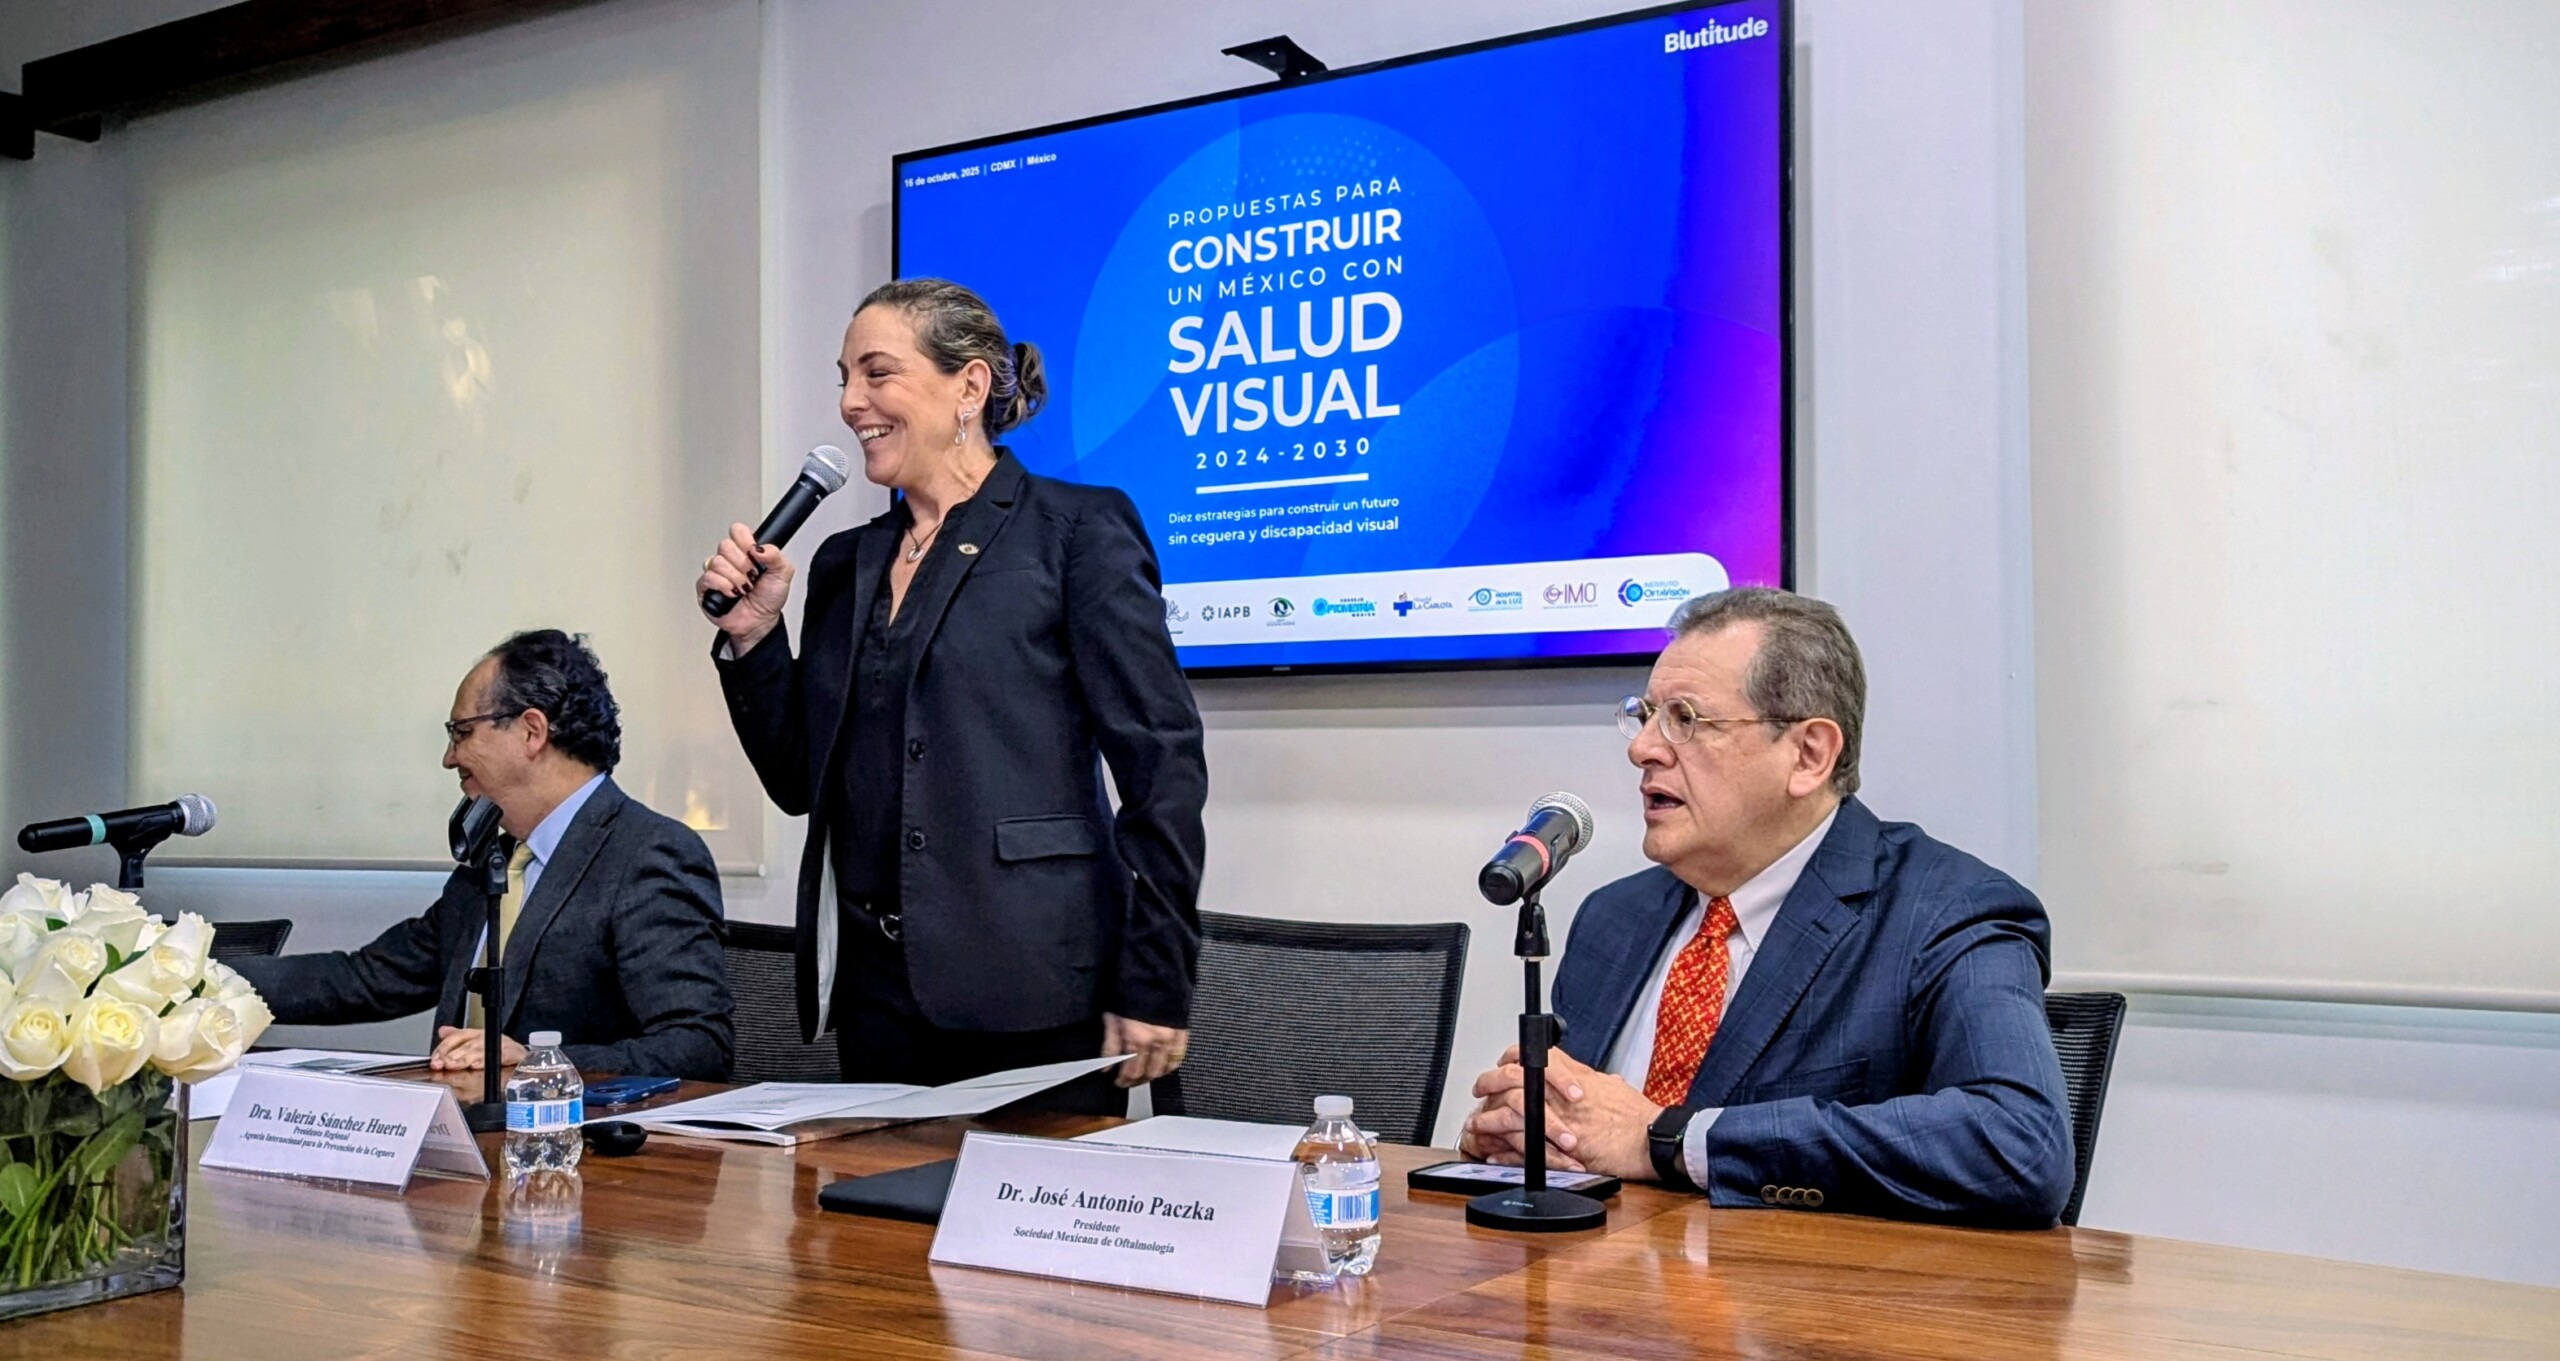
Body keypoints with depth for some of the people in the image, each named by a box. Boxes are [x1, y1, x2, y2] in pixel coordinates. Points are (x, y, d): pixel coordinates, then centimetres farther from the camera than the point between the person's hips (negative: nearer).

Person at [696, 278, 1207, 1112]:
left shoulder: (1077, 528, -3)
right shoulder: (846, 564, 15)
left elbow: (1163, 762, -9)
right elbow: (802, 781, 16)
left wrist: (1154, 983, -13)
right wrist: (752, 635, 2)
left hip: (1031, 988, -6)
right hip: (876, 984, 6)